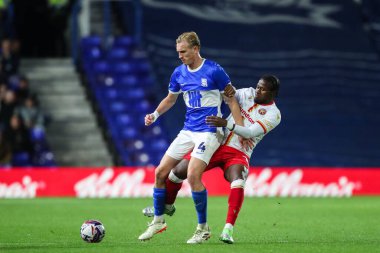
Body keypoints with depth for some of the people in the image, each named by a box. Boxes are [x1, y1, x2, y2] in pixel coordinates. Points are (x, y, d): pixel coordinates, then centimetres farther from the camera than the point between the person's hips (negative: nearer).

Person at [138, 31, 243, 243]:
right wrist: (155, 114, 4)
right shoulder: (179, 73, 6)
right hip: (188, 131, 7)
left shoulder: (214, 71, -11)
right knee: (160, 172, 2)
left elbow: (232, 98, -5)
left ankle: (203, 229, -8)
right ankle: (158, 220, 20)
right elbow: (170, 99, 22)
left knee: (193, 176, -22)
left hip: (209, 132, -7)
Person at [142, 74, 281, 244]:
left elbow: (250, 132, -19)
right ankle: (167, 206, 31)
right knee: (178, 172, 2)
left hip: (238, 154, -4)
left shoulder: (273, 114, -8)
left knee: (238, 183, -35)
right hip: (216, 145, 4)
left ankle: (228, 230, -36)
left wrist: (227, 124, -30)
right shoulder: (248, 93, 5)